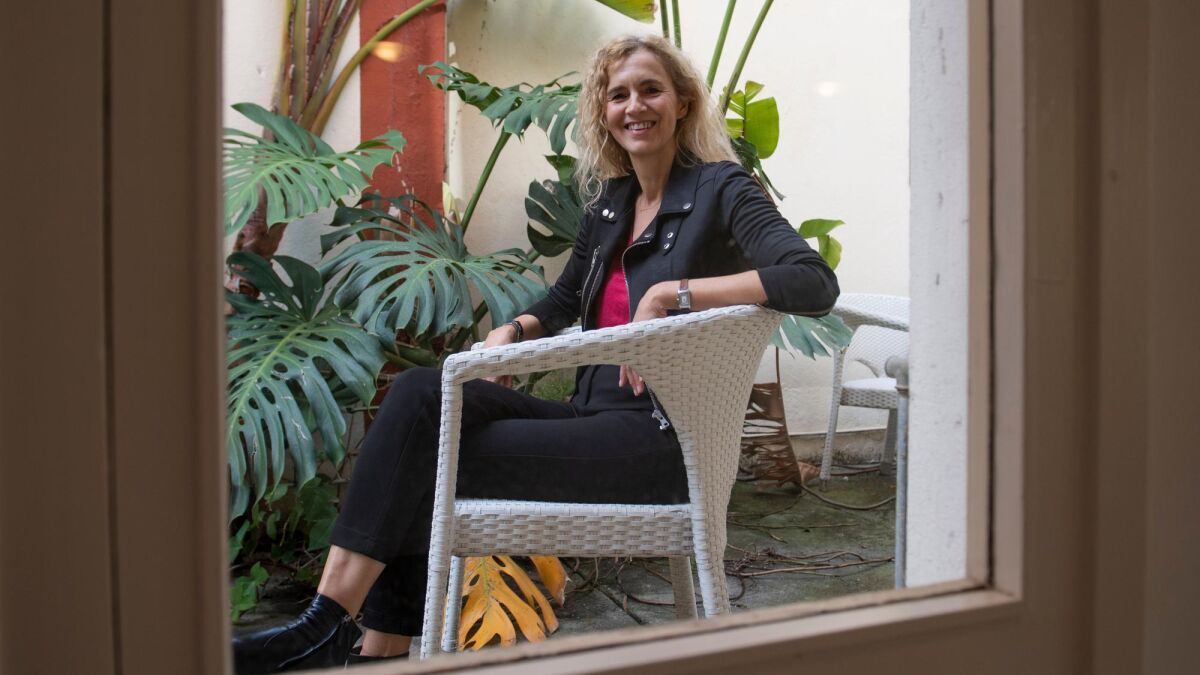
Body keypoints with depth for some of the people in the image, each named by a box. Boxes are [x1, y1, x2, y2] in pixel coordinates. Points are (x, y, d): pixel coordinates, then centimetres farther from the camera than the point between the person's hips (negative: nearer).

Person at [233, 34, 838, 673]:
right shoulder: (609, 203, 16)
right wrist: (510, 332, 7)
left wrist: (671, 292, -24)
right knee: (421, 392, -13)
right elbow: (563, 302, 29)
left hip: (658, 439, -7)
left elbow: (814, 283, -21)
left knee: (425, 453, -16)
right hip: (596, 417, 7)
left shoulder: (719, 190, -5)